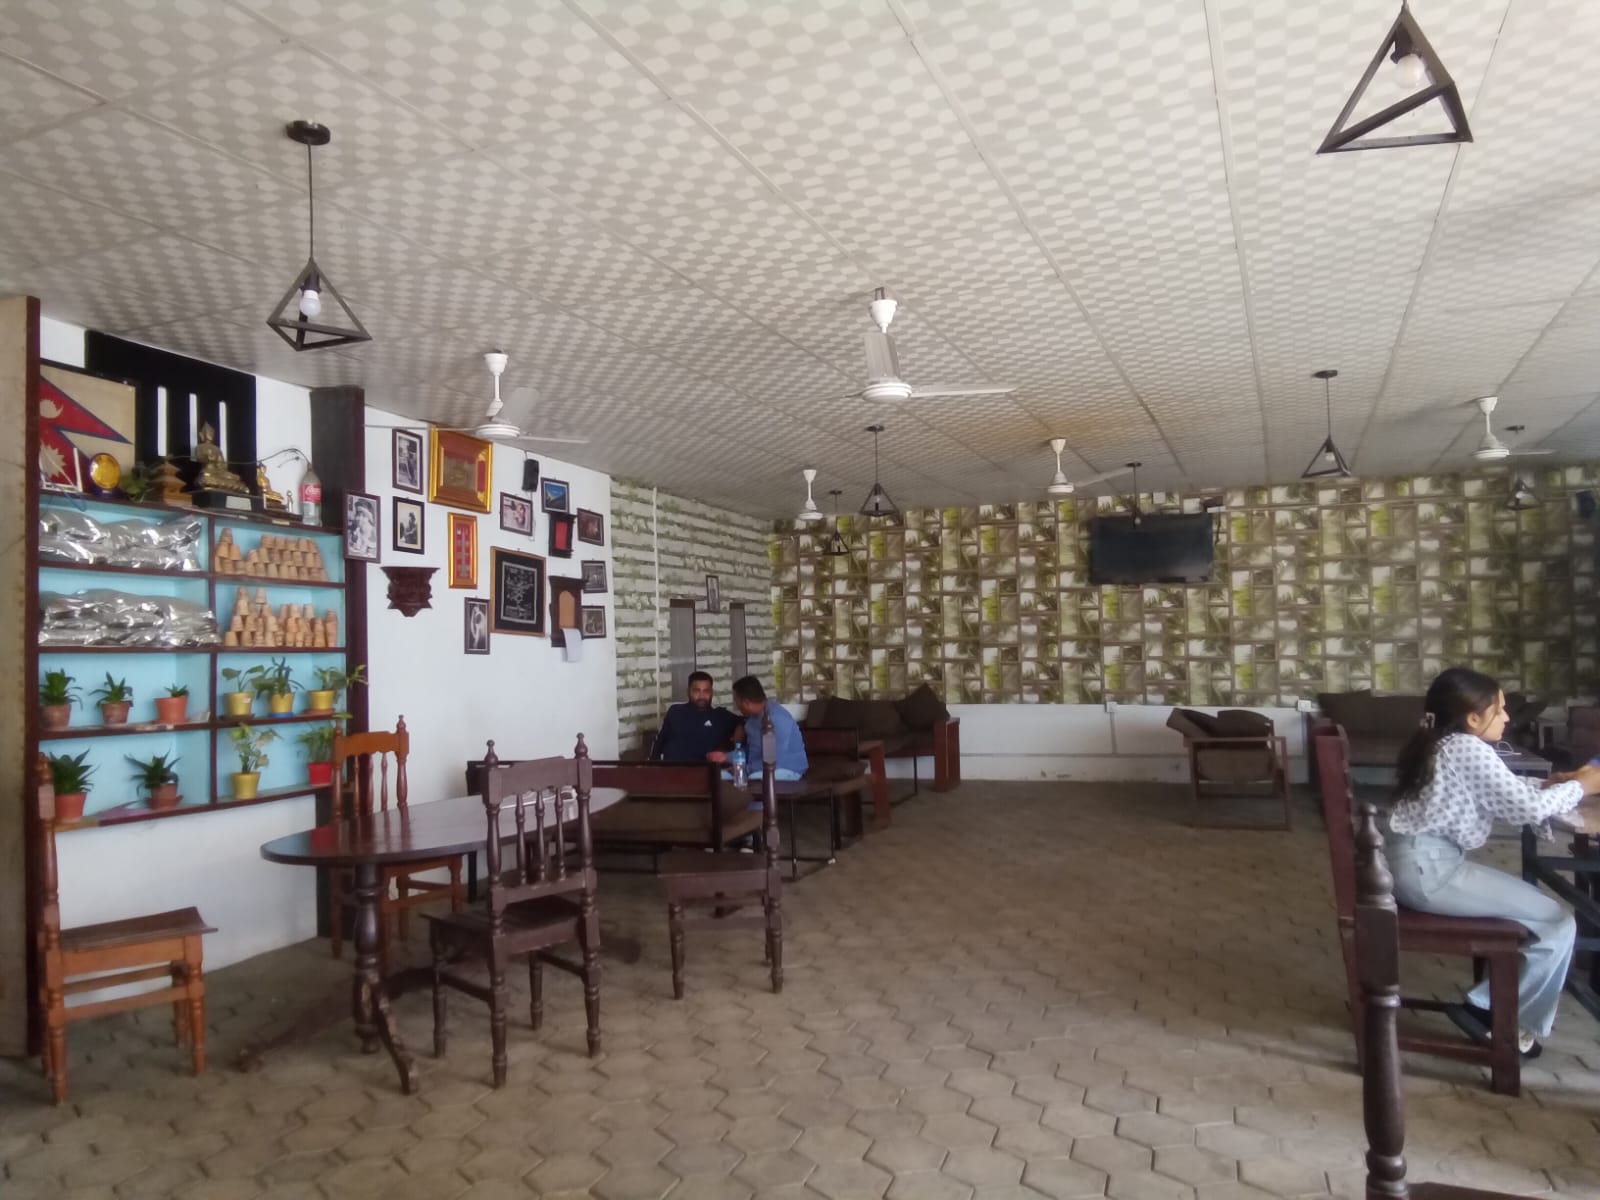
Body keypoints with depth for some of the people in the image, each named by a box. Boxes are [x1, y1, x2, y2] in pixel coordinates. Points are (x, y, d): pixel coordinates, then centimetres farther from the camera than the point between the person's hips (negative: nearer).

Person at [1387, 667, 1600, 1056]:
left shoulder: (1444, 746, 16)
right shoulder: (1469, 749, -13)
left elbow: (1508, 795, 25)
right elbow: (1526, 806, -14)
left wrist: (1553, 784, 13)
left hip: (1422, 864, 10)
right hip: (1427, 870, -10)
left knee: (1536, 904, 18)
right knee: (1557, 923, -4)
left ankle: (1491, 1002, 20)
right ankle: (1514, 1023, 10)